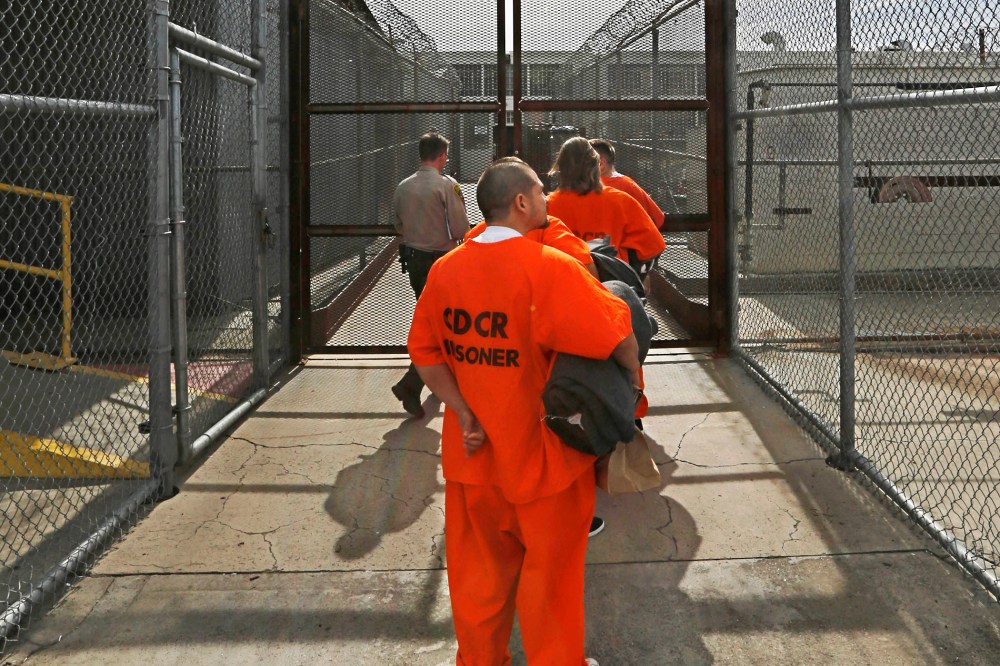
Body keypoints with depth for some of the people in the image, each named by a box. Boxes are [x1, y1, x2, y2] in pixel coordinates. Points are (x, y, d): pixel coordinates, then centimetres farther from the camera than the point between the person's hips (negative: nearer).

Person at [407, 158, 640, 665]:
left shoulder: (445, 270, -2)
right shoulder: (548, 267, -19)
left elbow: (423, 350, 2)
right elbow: (618, 337, -21)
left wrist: (462, 413, -2)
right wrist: (631, 378, -2)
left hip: (472, 452, 5)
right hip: (541, 454, -5)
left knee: (480, 568, 20)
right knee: (549, 569, 13)